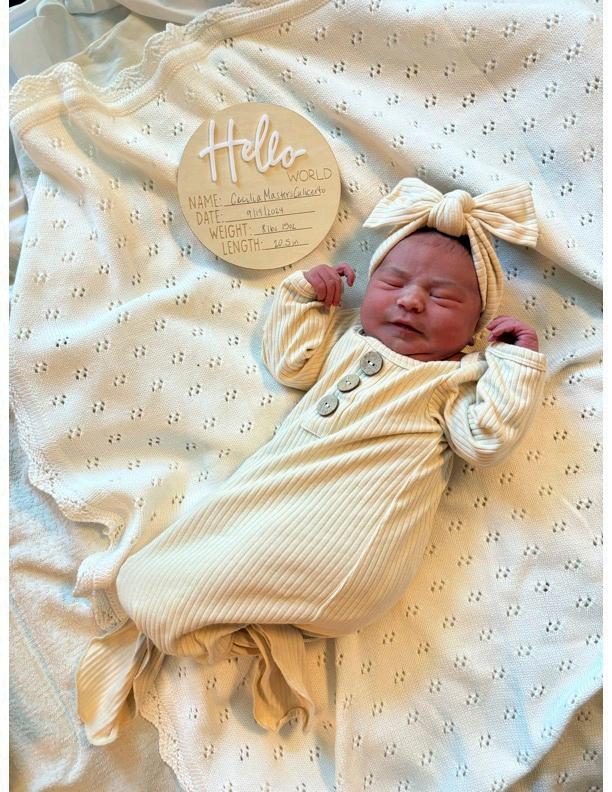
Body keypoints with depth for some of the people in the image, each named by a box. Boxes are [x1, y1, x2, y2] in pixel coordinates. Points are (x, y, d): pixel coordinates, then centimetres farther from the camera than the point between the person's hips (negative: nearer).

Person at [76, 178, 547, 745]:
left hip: (356, 523, -4)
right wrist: (305, 293, 19)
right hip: (278, 485, 4)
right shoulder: (346, 338, 21)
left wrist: (517, 362, 0)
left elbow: (489, 440, -1)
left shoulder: (457, 379, 9)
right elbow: (290, 360, 23)